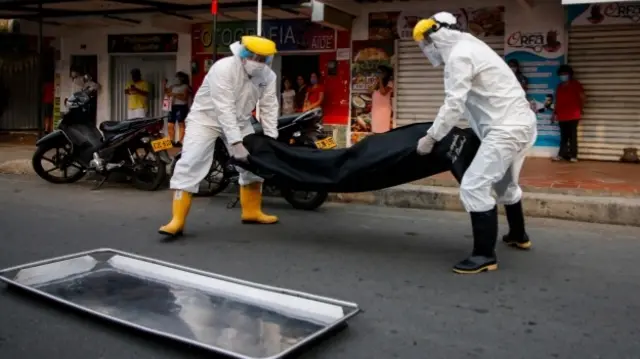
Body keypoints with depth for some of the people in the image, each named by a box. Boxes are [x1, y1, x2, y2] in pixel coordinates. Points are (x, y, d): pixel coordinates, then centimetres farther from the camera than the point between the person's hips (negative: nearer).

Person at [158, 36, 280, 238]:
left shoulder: (268, 76, -10)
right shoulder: (223, 69, -29)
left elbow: (269, 108, -9)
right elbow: (224, 109, -34)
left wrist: (271, 141, -18)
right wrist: (236, 143, -38)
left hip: (240, 121, 6)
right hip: (206, 117, -6)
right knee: (191, 164, -17)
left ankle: (251, 211, 20)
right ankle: (177, 221, -18)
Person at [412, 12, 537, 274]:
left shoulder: (458, 56, -12)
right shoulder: (470, 47, 19)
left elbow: (454, 105, -19)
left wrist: (430, 138, -11)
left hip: (506, 128, -11)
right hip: (521, 123, 11)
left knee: (473, 187, -11)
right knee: (505, 184, 27)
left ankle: (485, 255, -7)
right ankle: (518, 235, 45)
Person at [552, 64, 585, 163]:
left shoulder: (575, 84, 0)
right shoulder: (559, 86, 15)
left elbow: (583, 97, -1)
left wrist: (580, 109, 3)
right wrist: (555, 113, 13)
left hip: (573, 115, -5)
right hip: (562, 116, 5)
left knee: (572, 136, -2)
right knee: (563, 136, 8)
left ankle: (573, 155, 1)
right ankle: (561, 154, 10)